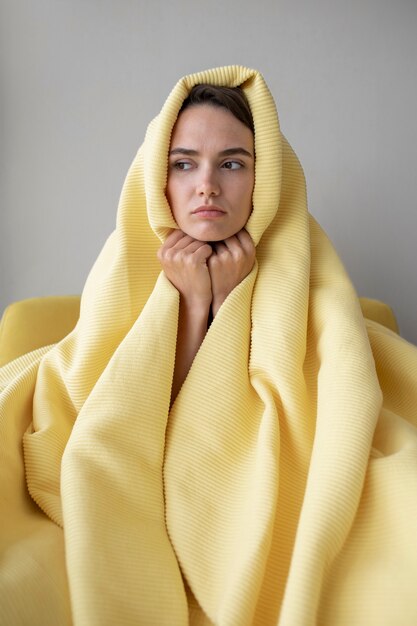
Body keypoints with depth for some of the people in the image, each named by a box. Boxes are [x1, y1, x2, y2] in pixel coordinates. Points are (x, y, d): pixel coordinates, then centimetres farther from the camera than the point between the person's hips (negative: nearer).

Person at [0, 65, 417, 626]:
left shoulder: (299, 255, -11)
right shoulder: (129, 259, -9)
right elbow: (128, 422, -12)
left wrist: (231, 298, -20)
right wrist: (189, 300, -20)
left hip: (266, 490, 2)